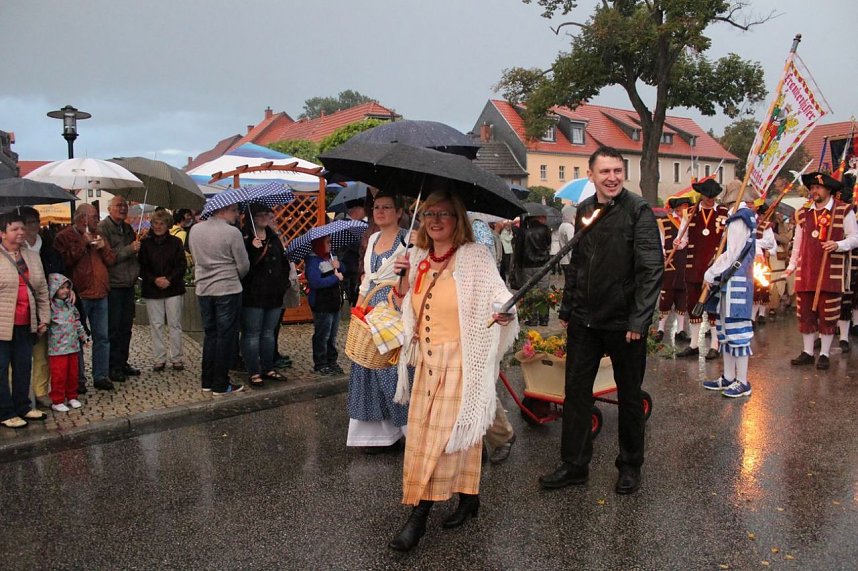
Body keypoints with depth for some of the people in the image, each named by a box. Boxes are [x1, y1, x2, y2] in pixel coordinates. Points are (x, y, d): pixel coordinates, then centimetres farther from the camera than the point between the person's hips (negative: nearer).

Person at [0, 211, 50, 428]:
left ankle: (22, 407, 26)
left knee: (24, 367, 13)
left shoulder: (32, 257, 11)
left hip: (26, 325, 6)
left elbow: (42, 290, 15)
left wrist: (44, 318, 11)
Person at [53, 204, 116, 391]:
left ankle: (100, 376, 16)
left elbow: (111, 260, 14)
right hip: (79, 296, -6)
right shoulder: (65, 236, -3)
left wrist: (103, 247, -4)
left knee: (102, 337, 8)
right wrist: (83, 243, -16)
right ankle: (77, 379, 11)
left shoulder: (98, 235, 17)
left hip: (100, 294, 6)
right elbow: (65, 260, -17)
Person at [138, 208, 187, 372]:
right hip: (151, 290, 1)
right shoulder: (145, 243, 3)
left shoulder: (175, 242, 3)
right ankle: (159, 359, 12)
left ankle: (176, 358, 9)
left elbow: (182, 265, 0)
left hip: (173, 289, 0)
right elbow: (141, 267, 1)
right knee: (156, 325, 4)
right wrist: (154, 280, -13)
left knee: (174, 324, 2)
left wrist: (169, 279, -13)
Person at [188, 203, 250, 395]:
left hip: (203, 290, 6)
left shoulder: (195, 230, 5)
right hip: (228, 290, -6)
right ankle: (221, 385, 7)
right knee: (226, 336, 2)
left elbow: (196, 259, 15)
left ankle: (207, 380, 21)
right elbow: (244, 266, -9)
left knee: (210, 334, 16)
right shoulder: (232, 232, -14)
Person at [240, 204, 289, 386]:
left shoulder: (274, 238, 13)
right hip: (252, 295, -7)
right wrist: (253, 248, -29)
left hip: (274, 295, 7)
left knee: (269, 333, 15)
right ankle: (253, 372, 8)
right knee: (252, 335, 1)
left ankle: (268, 369, 24)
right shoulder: (245, 238, -9)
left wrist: (283, 282, 8)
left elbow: (284, 261, 18)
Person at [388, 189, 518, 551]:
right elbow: (407, 309, 15)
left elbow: (501, 300, -12)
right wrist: (404, 279, -2)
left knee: (445, 432, -4)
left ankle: (420, 515, 5)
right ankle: (468, 498, 26)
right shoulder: (419, 259, 8)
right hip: (426, 359, 6)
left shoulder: (475, 257, -8)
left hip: (459, 359, -6)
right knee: (421, 430, 10)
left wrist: (504, 314, -35)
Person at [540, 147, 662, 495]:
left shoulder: (638, 211, -10)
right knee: (576, 391, 9)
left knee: (629, 396, 11)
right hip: (584, 321, 5)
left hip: (624, 322, -5)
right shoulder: (584, 210, 7)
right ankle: (574, 465, 23)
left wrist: (639, 320, -20)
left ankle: (630, 466, 29)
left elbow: (652, 269, -15)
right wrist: (567, 309, 12)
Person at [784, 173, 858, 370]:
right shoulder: (803, 213, 12)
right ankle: (807, 352, 17)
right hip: (805, 272, 4)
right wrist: (791, 266, 17)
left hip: (831, 273, -4)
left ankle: (824, 354, 12)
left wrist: (838, 245, -18)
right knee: (805, 313, 6)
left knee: (828, 314, 2)